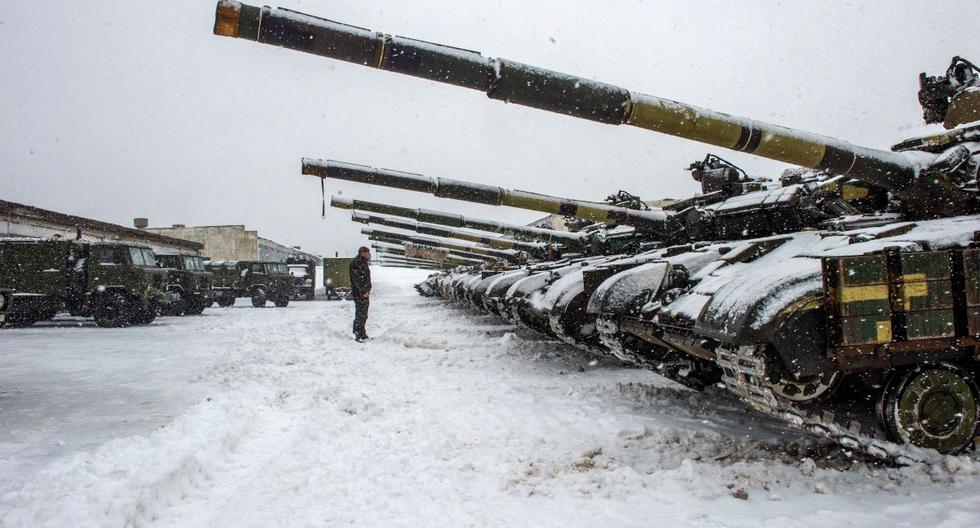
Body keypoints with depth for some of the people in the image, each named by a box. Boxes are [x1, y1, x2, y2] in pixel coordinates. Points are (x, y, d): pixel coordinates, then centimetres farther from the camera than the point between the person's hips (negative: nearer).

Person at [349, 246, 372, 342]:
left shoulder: (364, 263, 15)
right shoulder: (356, 263, -15)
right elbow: (356, 279, -21)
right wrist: (363, 292, -20)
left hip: (365, 293, 10)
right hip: (359, 294, -10)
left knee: (364, 315, 15)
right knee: (360, 314, -5)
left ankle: (362, 334, 24)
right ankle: (358, 335, 2)